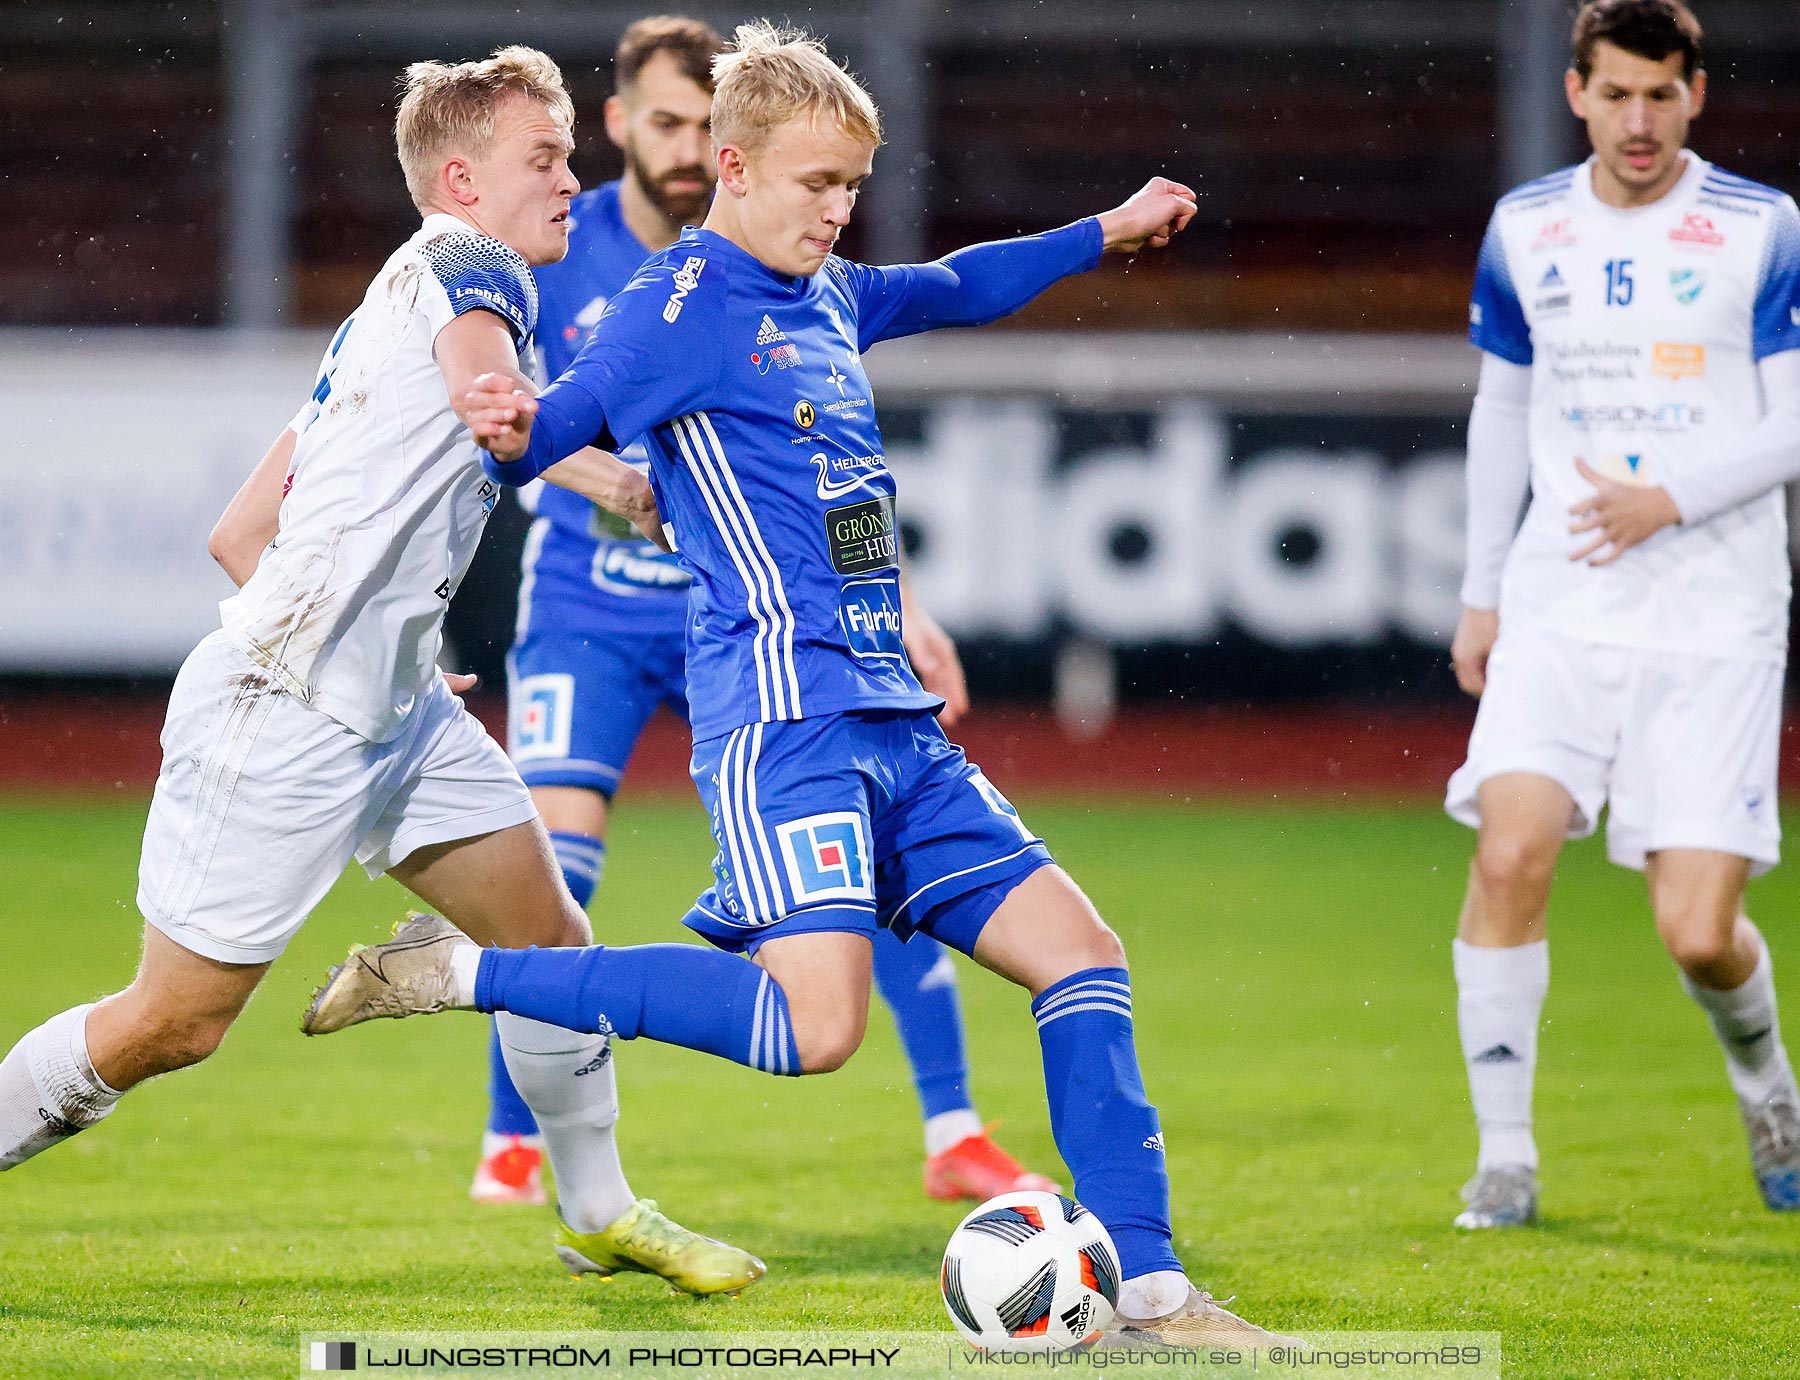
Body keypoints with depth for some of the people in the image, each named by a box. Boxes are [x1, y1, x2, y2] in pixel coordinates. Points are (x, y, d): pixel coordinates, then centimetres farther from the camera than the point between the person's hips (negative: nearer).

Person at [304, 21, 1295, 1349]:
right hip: (784, 712, -9)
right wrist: (511, 434, -42)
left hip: (892, 720, 9)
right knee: (813, 1026, -23)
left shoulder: (829, 296, 19)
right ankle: (461, 973, -12)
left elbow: (955, 289, 41)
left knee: (1080, 950, 4)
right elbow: (548, 432, -19)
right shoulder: (681, 303, -7)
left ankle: (1148, 1291, 8)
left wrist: (1105, 234, 47)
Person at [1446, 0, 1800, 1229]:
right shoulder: (1526, 230, 8)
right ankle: (1505, 1153, -6)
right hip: (1559, 608, 3)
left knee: (1698, 931, -8)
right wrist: (1481, 592, 19)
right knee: (1512, 852, -18)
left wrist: (1673, 498, -16)